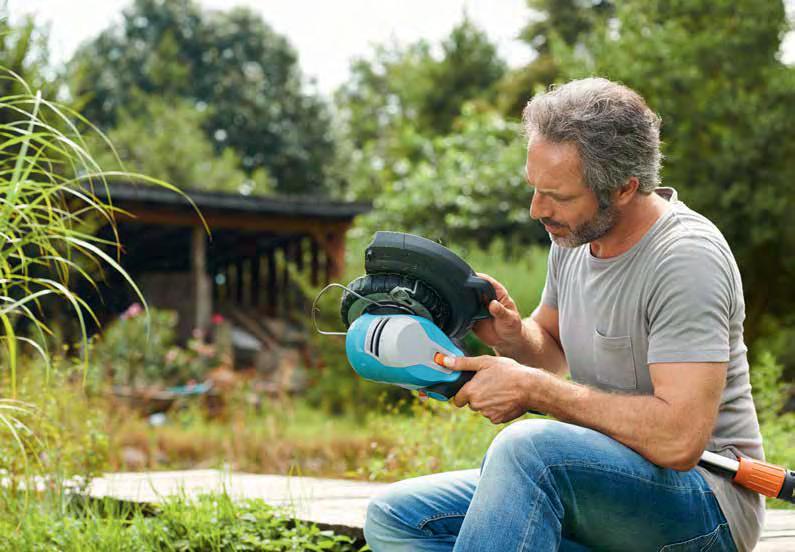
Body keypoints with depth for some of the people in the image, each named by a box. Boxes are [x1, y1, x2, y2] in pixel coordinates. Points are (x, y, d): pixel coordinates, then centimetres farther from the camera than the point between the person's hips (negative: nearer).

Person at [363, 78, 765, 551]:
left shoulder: (686, 256, -21)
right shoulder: (575, 234, 5)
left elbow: (678, 439, -30)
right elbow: (551, 348, 22)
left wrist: (532, 388, -22)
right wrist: (512, 336, -3)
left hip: (705, 501, -9)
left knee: (527, 446, -37)